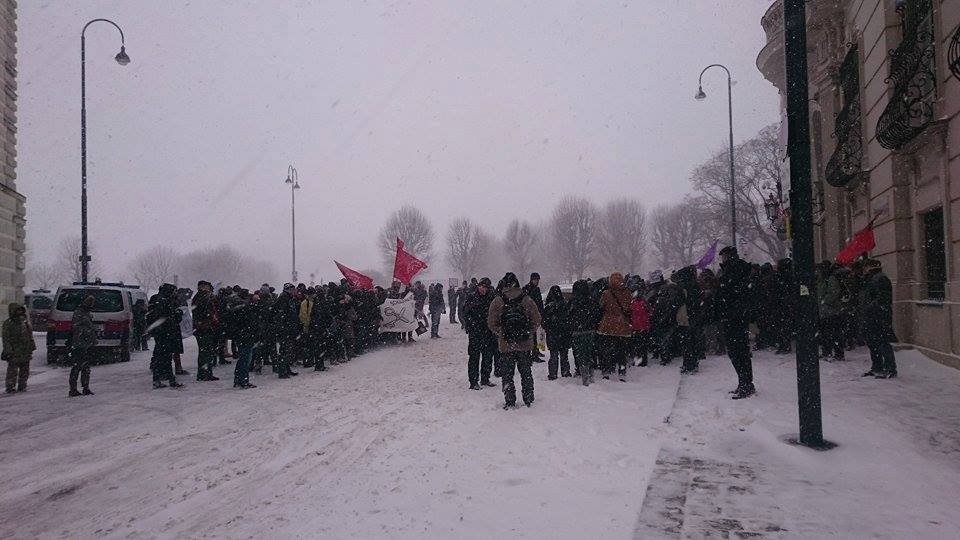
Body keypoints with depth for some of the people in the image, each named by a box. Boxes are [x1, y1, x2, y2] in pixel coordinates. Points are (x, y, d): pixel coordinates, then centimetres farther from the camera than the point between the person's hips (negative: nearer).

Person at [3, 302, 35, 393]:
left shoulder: (25, 320, 10)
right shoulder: (8, 323, -7)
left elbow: (30, 334, 18)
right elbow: (6, 339, -9)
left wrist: (32, 346, 15)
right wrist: (8, 350, -16)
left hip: (26, 351, 6)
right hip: (14, 352, -6)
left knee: (24, 370, 10)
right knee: (12, 370, -4)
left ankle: (22, 386, 19)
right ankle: (10, 387, 3)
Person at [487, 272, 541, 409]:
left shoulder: (497, 301, -7)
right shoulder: (527, 300, -5)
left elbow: (492, 323, -5)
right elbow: (536, 320, -2)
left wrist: (500, 333, 9)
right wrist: (529, 333, 11)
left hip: (506, 345, -2)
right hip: (526, 344, 2)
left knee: (507, 374, 8)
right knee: (526, 373, 15)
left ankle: (510, 402, 6)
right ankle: (529, 400, 22)